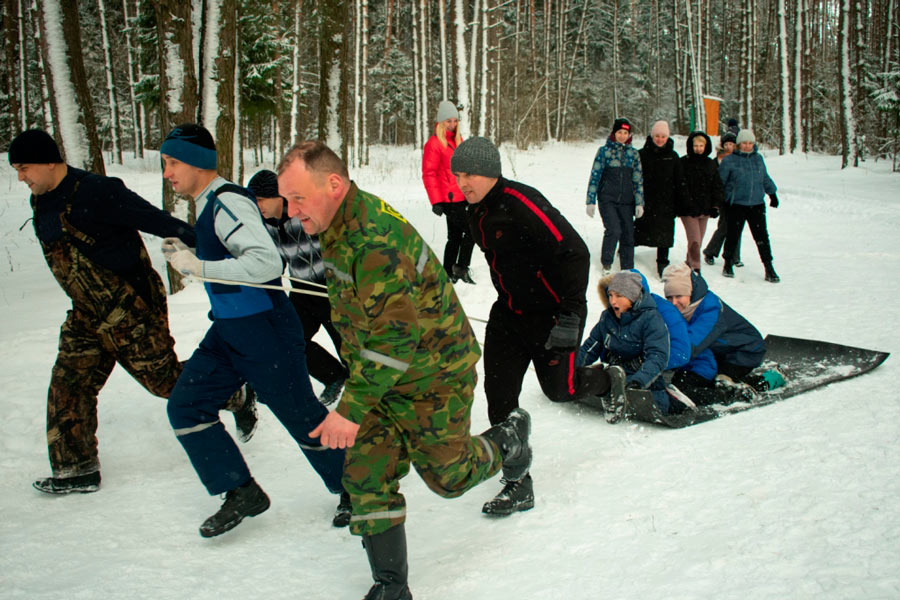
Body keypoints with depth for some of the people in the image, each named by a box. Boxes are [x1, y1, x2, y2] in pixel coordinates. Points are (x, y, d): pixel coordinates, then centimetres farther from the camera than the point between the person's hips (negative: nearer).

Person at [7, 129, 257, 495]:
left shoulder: (94, 193, -23)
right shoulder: (41, 202, 7)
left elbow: (156, 220, -25)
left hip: (132, 309, -9)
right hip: (88, 314, 9)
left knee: (165, 378, 1)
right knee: (68, 384, 6)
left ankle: (238, 396, 23)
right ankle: (76, 469, 18)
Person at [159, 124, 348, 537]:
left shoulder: (229, 203, -20)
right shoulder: (208, 205, 10)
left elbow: (267, 262, -33)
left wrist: (197, 267, -31)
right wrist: (182, 252, 17)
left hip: (267, 333, -10)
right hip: (228, 332, 10)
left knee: (303, 418, 3)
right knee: (185, 406, 5)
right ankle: (242, 494, 15)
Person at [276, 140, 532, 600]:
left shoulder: (378, 241, -32)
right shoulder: (337, 227, -1)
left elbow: (393, 339, -32)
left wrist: (352, 409, -29)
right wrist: (355, 369, 23)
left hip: (433, 372, -8)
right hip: (380, 372, 8)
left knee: (447, 475, 8)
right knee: (366, 474, 2)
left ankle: (508, 441, 38)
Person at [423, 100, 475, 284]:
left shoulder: (458, 140, 15)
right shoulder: (434, 143, -10)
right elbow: (429, 174, -13)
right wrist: (436, 202, -17)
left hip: (462, 198, 8)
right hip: (450, 199, -8)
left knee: (455, 236, 13)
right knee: (470, 230, -12)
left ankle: (448, 273, 21)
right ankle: (461, 268, -3)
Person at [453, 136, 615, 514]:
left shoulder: (522, 204, -24)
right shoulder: (476, 210, 3)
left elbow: (575, 254, -25)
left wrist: (570, 317, -26)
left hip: (552, 313, -7)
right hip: (509, 312, 8)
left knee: (559, 389, 3)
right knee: (499, 394, -1)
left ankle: (607, 382, 39)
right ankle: (518, 485, 9)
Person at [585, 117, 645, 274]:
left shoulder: (633, 153, 8)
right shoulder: (604, 150, 0)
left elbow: (638, 179, 11)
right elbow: (595, 176, 1)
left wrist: (639, 203, 4)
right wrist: (590, 201, -3)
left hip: (626, 201, 3)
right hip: (607, 200, -3)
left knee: (628, 235, 3)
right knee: (614, 230, -19)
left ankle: (627, 270, 15)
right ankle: (607, 265, 0)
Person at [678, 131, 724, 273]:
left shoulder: (711, 164, 10)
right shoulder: (683, 163, -5)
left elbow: (717, 186, 13)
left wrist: (716, 205, 2)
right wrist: (689, 205, -19)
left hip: (705, 208, 5)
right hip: (688, 210, -5)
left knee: (698, 241, 13)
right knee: (695, 240, -14)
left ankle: (689, 264, 29)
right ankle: (695, 268, -8)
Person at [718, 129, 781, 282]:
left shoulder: (758, 158, 10)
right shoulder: (729, 160, -3)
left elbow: (765, 178, 23)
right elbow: (720, 181, 2)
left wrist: (772, 193, 26)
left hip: (757, 204, 3)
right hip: (736, 205, -3)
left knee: (762, 236, 0)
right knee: (733, 235, 5)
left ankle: (769, 268, 4)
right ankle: (728, 264, 23)